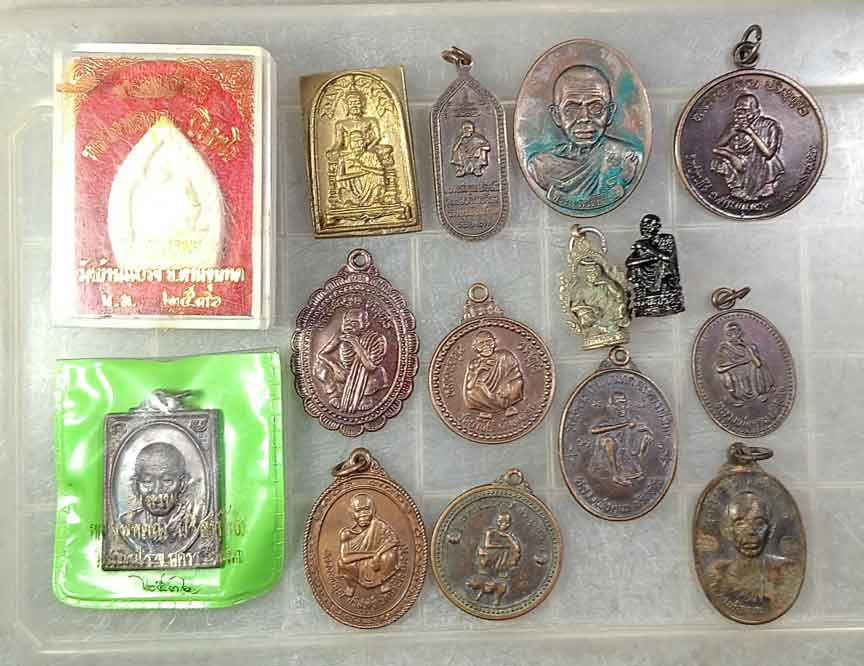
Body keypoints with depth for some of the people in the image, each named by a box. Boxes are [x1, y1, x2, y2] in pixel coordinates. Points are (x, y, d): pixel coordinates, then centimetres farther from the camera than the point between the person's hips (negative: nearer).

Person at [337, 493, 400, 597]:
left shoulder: (378, 526, -13)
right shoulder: (347, 533, -15)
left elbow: (394, 539, -23)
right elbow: (344, 557, -24)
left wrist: (377, 554, -34)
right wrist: (370, 554, -28)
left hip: (375, 566, 0)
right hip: (358, 570, 0)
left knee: (390, 555, -26)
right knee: (343, 563, -28)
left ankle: (382, 581, 4)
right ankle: (350, 584, 6)